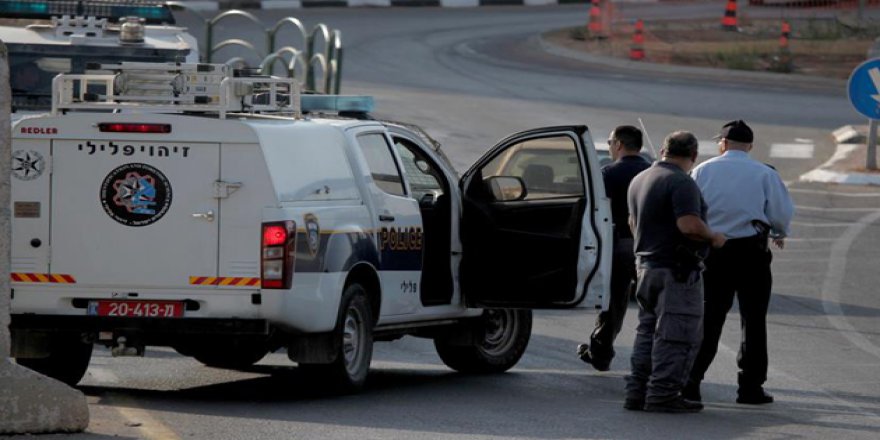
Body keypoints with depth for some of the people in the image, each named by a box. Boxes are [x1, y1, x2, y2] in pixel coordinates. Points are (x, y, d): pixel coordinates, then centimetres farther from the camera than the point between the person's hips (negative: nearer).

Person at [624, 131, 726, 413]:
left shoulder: (639, 180, 14)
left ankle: (637, 392, 14)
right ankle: (662, 394, -8)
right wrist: (714, 237, -10)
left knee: (648, 331, 15)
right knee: (678, 335, -5)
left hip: (646, 264, 9)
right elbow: (689, 225, -27)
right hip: (678, 269, -9)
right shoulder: (681, 183, -16)